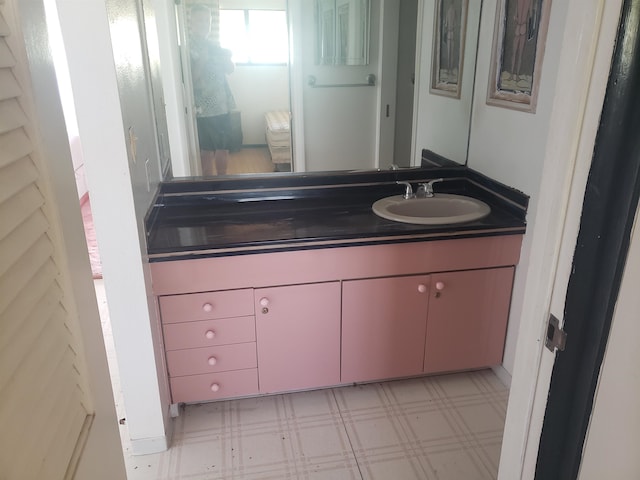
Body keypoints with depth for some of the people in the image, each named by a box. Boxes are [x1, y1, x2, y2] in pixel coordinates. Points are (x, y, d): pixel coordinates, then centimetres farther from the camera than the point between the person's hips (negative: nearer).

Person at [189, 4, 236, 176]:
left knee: (223, 149, 13)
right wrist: (202, 59, -23)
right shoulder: (187, 47, -7)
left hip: (222, 106, 7)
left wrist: (226, 57, -10)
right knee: (207, 151, 0)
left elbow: (230, 69, 9)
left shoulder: (214, 46, 14)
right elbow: (191, 79, -16)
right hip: (203, 110, -7)